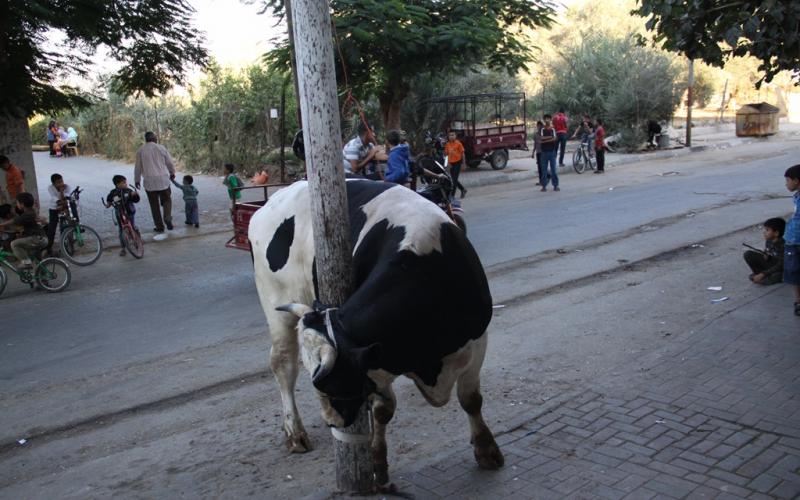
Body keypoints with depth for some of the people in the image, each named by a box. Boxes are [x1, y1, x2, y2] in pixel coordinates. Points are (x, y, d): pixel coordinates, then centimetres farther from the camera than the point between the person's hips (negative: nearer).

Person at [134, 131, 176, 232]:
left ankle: (159, 226, 10)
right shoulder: (161, 148, 0)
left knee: (154, 204, 8)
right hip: (163, 179, 0)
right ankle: (167, 218, -11)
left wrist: (137, 180, 19)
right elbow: (169, 163, 8)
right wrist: (172, 173, 26)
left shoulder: (140, 151, 0)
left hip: (149, 181, 0)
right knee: (166, 200, 14)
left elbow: (138, 167, 5)